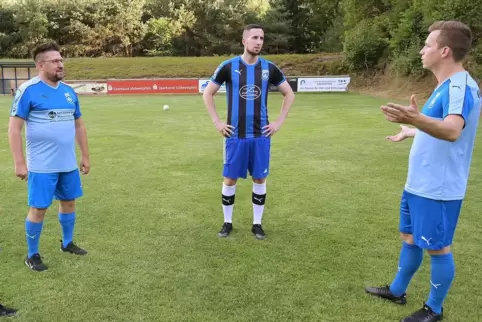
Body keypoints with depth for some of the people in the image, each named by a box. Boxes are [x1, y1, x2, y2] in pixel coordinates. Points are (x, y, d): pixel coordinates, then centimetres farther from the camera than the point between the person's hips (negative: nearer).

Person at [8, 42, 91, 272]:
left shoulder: (69, 91, 8)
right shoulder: (28, 90, -10)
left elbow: (79, 125, 16)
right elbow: (14, 128, -11)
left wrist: (85, 156, 15)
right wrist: (19, 163, -15)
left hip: (68, 164, 6)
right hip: (42, 166, -6)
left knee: (69, 202, 16)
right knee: (39, 208, 2)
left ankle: (67, 243, 36)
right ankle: (32, 255, 20)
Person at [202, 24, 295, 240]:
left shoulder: (269, 68, 1)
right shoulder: (228, 66, -4)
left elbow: (289, 94, 12)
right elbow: (207, 94, 4)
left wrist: (279, 122, 3)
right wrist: (217, 122, -3)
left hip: (261, 135, 2)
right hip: (235, 135, -1)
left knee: (259, 179, 7)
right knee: (230, 179, 4)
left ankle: (257, 224, 20)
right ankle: (227, 222, 21)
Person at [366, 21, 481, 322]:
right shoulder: (448, 85, 11)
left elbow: (452, 130, -39)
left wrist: (416, 119, -57)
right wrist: (411, 131, 41)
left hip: (438, 189, -10)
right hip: (420, 183, 10)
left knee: (438, 247, 6)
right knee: (410, 237, 20)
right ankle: (397, 290, 38)